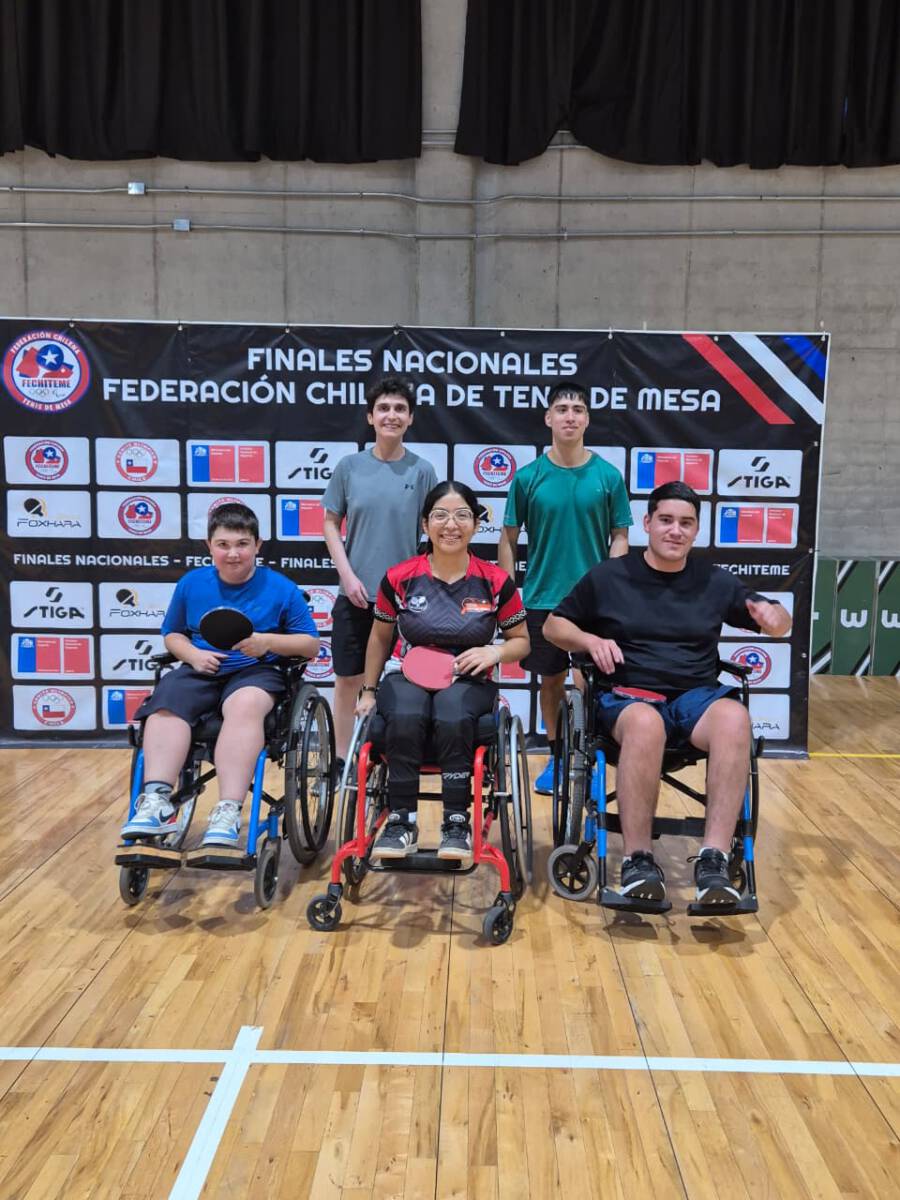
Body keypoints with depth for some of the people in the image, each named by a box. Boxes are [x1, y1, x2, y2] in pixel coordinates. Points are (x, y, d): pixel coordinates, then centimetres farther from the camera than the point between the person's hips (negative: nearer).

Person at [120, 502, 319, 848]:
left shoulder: (281, 588, 3)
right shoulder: (191, 583, 10)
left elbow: (311, 645, 5)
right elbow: (172, 634, 22)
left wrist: (268, 642, -13)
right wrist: (192, 654, -1)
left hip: (256, 672, -3)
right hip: (201, 672, 3)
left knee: (245, 704, -38)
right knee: (165, 705, -30)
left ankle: (228, 813, -42)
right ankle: (157, 802, -35)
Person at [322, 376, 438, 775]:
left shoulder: (422, 470, 0)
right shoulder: (349, 466, 1)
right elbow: (330, 524, 5)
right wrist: (348, 575, -5)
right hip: (357, 593, 1)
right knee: (348, 678, 8)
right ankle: (343, 761, 21)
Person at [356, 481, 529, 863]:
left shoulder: (495, 582, -2)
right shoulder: (399, 579, -1)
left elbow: (522, 641, 9)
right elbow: (380, 638, 13)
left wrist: (496, 651, -13)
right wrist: (369, 691, 14)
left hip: (468, 682, 0)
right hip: (409, 676, 1)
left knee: (453, 719, -35)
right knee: (404, 719, -34)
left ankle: (457, 822, -18)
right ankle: (401, 820, -17)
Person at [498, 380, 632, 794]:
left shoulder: (608, 475, -1)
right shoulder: (528, 476, -1)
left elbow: (620, 536, 3)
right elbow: (508, 538, 4)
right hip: (542, 597, 1)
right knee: (551, 678, 12)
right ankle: (556, 755, 28)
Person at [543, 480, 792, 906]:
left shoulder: (716, 581, 13)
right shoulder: (607, 576, 7)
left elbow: (779, 625, 19)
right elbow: (553, 626, 14)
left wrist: (773, 616, -6)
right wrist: (591, 641, -7)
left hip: (697, 696, 3)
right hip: (627, 697, -2)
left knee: (735, 717, -34)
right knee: (645, 723, -40)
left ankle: (714, 858, -32)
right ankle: (638, 859, -28)